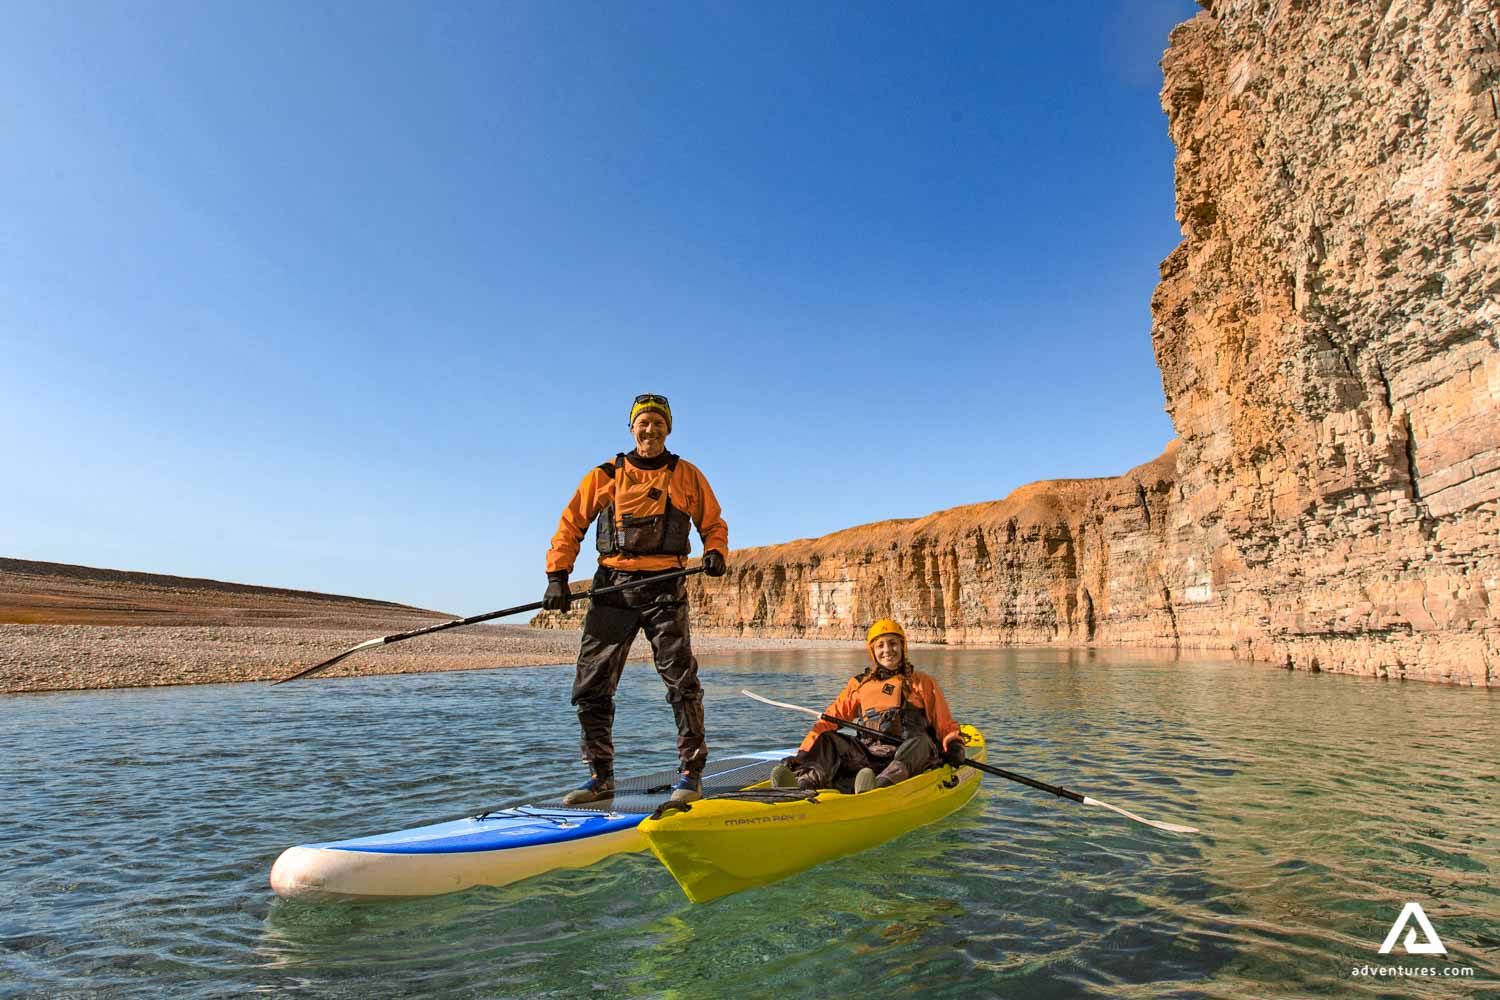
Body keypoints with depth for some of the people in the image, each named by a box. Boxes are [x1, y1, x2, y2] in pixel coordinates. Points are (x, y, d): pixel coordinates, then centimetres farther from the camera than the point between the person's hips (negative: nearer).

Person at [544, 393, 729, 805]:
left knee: (682, 682, -6)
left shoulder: (687, 475, 10)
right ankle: (601, 776, 16)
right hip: (612, 588, 2)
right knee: (591, 686, 3)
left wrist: (716, 552, -8)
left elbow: (713, 523, 14)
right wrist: (557, 576, -1)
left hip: (665, 590, -1)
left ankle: (692, 773, 7)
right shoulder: (605, 476, 10)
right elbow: (571, 524, 10)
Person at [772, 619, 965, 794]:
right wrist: (802, 754, 1)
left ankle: (881, 785, -59)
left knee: (919, 741, -33)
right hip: (867, 756, 2)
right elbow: (829, 719, 13)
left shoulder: (923, 683, 18)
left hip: (911, 758, -2)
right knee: (828, 741, -19)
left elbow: (945, 725, 15)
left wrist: (954, 745, -8)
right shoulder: (859, 684, 21)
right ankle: (805, 784, -47)